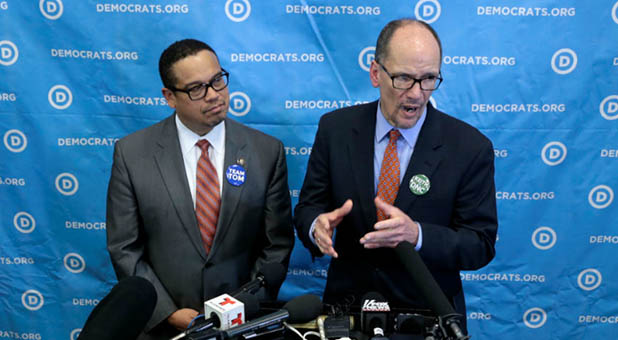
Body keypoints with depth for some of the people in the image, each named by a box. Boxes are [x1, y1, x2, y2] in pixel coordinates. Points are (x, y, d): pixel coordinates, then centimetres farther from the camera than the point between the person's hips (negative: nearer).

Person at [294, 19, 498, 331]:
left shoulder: (470, 147, -7)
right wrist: (318, 224, -20)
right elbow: (308, 207, 3)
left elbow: (481, 244, -6)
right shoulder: (335, 128, -2)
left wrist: (416, 234, -23)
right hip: (347, 302, 2)